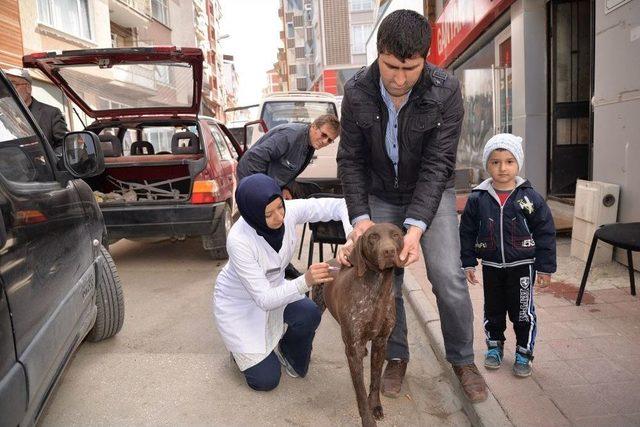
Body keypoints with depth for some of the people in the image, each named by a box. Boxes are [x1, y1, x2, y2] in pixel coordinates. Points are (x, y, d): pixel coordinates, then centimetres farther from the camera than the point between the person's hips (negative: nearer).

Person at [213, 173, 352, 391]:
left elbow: (338, 205, -19)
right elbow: (264, 300, -36)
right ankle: (241, 345, 25)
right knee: (265, 380, -6)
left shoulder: (289, 210, -24)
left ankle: (286, 349, 7)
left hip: (274, 289, 4)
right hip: (239, 302, -4)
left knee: (309, 315, -26)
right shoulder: (238, 240, -36)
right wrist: (306, 281, -50)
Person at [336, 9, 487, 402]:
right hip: (381, 194, 2)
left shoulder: (446, 91, -23)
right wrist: (361, 216, -21)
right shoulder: (357, 92, -18)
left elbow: (437, 163, -24)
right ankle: (397, 357, 22)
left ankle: (463, 359, 14)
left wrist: (417, 226, -33)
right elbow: (351, 159, -11)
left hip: (432, 191, -1)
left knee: (448, 275, -9)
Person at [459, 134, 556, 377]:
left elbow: (545, 234, -4)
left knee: (523, 312, 8)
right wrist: (468, 263, 0)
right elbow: (467, 234, 1)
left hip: (522, 266, -1)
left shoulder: (530, 198, -10)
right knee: (493, 311, 16)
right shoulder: (477, 199, -7)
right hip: (491, 266, 2)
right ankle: (494, 346, 36)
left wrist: (546, 267, -4)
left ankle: (524, 353, 27)